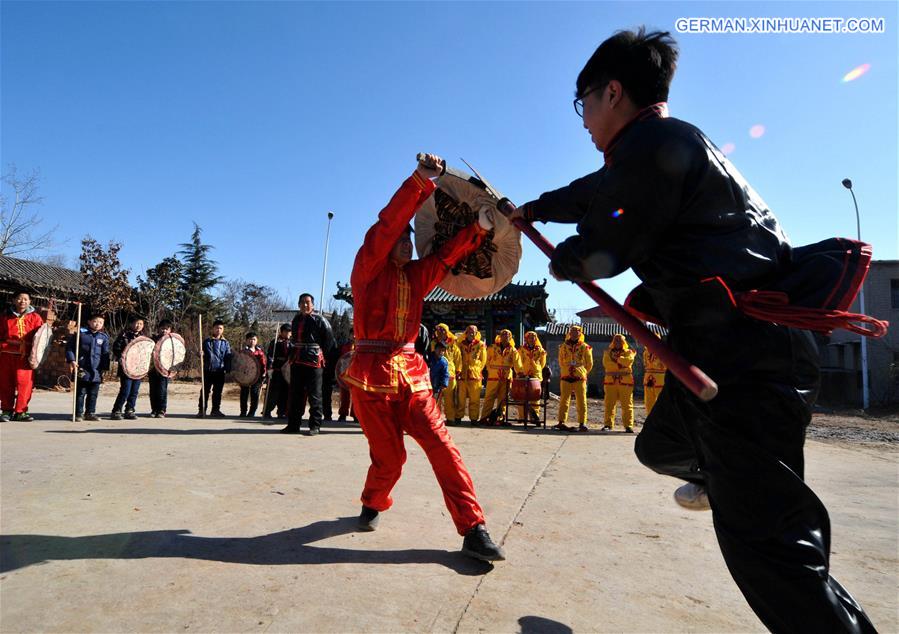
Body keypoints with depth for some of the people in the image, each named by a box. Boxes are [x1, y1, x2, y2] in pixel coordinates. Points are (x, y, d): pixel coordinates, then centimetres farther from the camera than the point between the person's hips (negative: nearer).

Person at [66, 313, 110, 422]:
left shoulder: (104, 337, 8)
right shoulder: (80, 333, 0)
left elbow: (105, 354, 8)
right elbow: (69, 347, 1)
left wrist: (105, 368, 1)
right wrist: (71, 361, -11)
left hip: (96, 371, 3)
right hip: (82, 369, -3)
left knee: (93, 393, 9)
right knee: (81, 392, 3)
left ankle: (90, 413, 18)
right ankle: (79, 413, 12)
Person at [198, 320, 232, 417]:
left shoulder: (225, 343, 7)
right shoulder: (207, 341, 3)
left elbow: (228, 357, 5)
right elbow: (203, 353, 5)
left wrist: (228, 369, -3)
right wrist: (201, 354, -18)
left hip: (220, 371, 2)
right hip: (208, 370, -1)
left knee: (218, 391, 9)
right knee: (205, 390, 2)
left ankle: (216, 410, 19)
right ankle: (202, 410, 10)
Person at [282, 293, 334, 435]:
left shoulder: (319, 320, -6)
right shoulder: (296, 319, 12)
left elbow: (329, 340, -2)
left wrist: (321, 353, 0)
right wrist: (293, 354, 16)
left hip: (313, 361, -6)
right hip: (297, 361, 6)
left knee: (314, 395, -1)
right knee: (295, 394, 10)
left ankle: (315, 426, 5)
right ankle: (293, 425, 18)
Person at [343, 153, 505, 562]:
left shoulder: (418, 275, 15)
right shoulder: (368, 270, -1)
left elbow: (448, 255, 7)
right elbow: (387, 224, -13)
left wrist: (479, 227, -9)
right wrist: (420, 180, -20)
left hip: (411, 373, 4)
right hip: (371, 374, -4)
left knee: (442, 446, -6)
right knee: (388, 456, 5)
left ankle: (472, 530, -2)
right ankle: (374, 505, 38)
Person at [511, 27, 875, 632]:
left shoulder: (654, 142, -13)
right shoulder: (658, 145, 20)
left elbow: (607, 248, -11)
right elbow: (591, 192, 34)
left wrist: (561, 261, 11)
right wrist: (533, 208, 49)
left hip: (746, 356, -10)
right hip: (736, 342, 10)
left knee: (765, 542, -10)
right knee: (660, 447, 29)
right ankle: (717, 478, 57)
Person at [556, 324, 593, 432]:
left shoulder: (585, 347, 4)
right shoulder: (563, 346, 10)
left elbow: (589, 364, 12)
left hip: (580, 378, -1)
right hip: (566, 378, 2)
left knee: (581, 402, -1)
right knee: (564, 400, 1)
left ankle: (582, 423, 3)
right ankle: (562, 422, 3)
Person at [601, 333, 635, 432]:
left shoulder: (628, 352, 11)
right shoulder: (607, 352, 14)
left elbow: (629, 361, -11)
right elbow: (606, 363, -5)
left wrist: (616, 358, -10)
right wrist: (620, 364, -10)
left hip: (625, 381, -1)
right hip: (610, 381, 1)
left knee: (627, 404, -1)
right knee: (609, 404, -2)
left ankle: (628, 425, 2)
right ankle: (608, 424, 2)